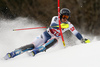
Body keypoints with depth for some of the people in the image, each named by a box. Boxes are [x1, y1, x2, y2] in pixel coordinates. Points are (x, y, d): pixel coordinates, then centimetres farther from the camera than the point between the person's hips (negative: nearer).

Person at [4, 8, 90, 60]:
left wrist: (83, 40, -10)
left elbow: (76, 33, 2)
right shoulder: (56, 18, -11)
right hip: (45, 35, -2)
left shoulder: (69, 25, -3)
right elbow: (52, 25, -31)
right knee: (32, 46, -20)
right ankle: (12, 54, -19)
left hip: (53, 39, 2)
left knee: (55, 39, -35)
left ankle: (35, 51, -44)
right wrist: (61, 25, -44)